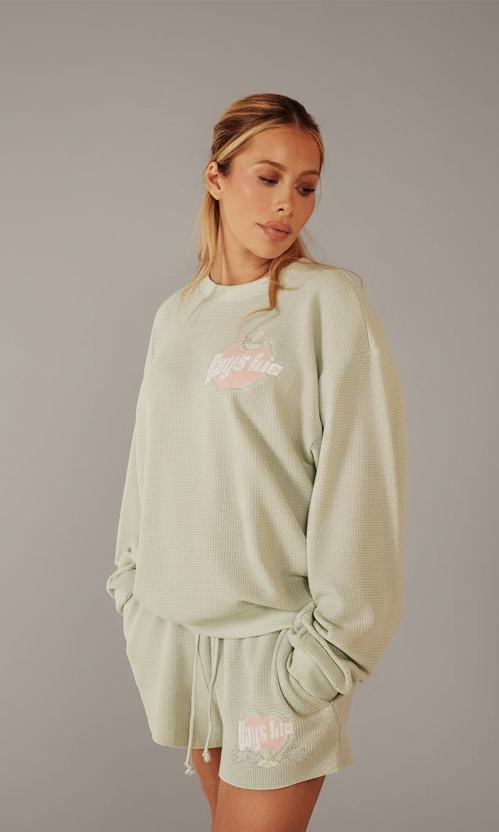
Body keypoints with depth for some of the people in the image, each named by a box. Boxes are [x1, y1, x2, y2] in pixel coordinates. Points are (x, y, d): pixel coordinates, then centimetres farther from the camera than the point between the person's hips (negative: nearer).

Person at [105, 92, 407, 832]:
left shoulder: (331, 301, -9)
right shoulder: (176, 313, 7)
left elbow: (360, 485, -12)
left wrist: (330, 646, -13)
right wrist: (132, 579, 13)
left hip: (273, 632, -5)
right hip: (172, 625, 5)